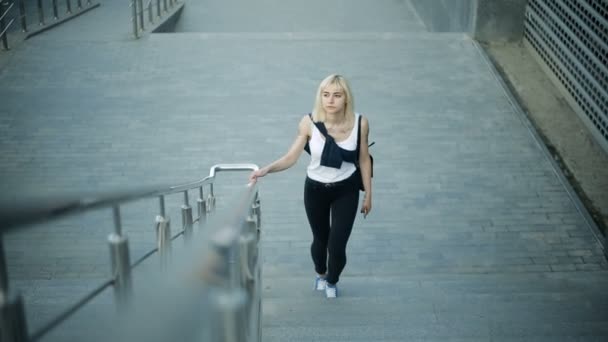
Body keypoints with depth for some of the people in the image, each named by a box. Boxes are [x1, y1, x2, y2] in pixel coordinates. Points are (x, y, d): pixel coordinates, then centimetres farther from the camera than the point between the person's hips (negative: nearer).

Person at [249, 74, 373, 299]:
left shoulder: (360, 123, -18)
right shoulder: (309, 123, -20)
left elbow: (364, 159, -5)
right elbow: (291, 157, -18)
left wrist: (368, 195, 3)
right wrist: (266, 169, -36)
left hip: (346, 190, -1)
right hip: (315, 189, 1)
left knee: (337, 245, -3)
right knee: (320, 239, 19)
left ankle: (332, 281, 33)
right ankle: (320, 274, 54)